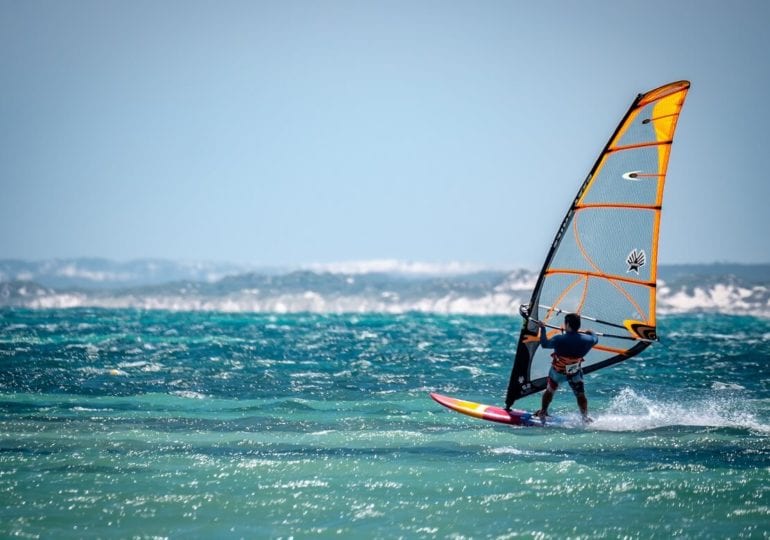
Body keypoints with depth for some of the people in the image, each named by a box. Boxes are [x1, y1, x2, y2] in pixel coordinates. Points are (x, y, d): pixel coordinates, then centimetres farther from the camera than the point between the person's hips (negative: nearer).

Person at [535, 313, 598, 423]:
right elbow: (595, 339, 4)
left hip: (557, 372, -1)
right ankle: (585, 418, 10)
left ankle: (543, 412, 34)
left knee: (550, 391, 23)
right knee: (580, 395, 15)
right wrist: (591, 333, 26)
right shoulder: (586, 340, -21)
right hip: (575, 373, 1)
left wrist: (542, 328, -2)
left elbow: (544, 344, -13)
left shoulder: (559, 339, -30)